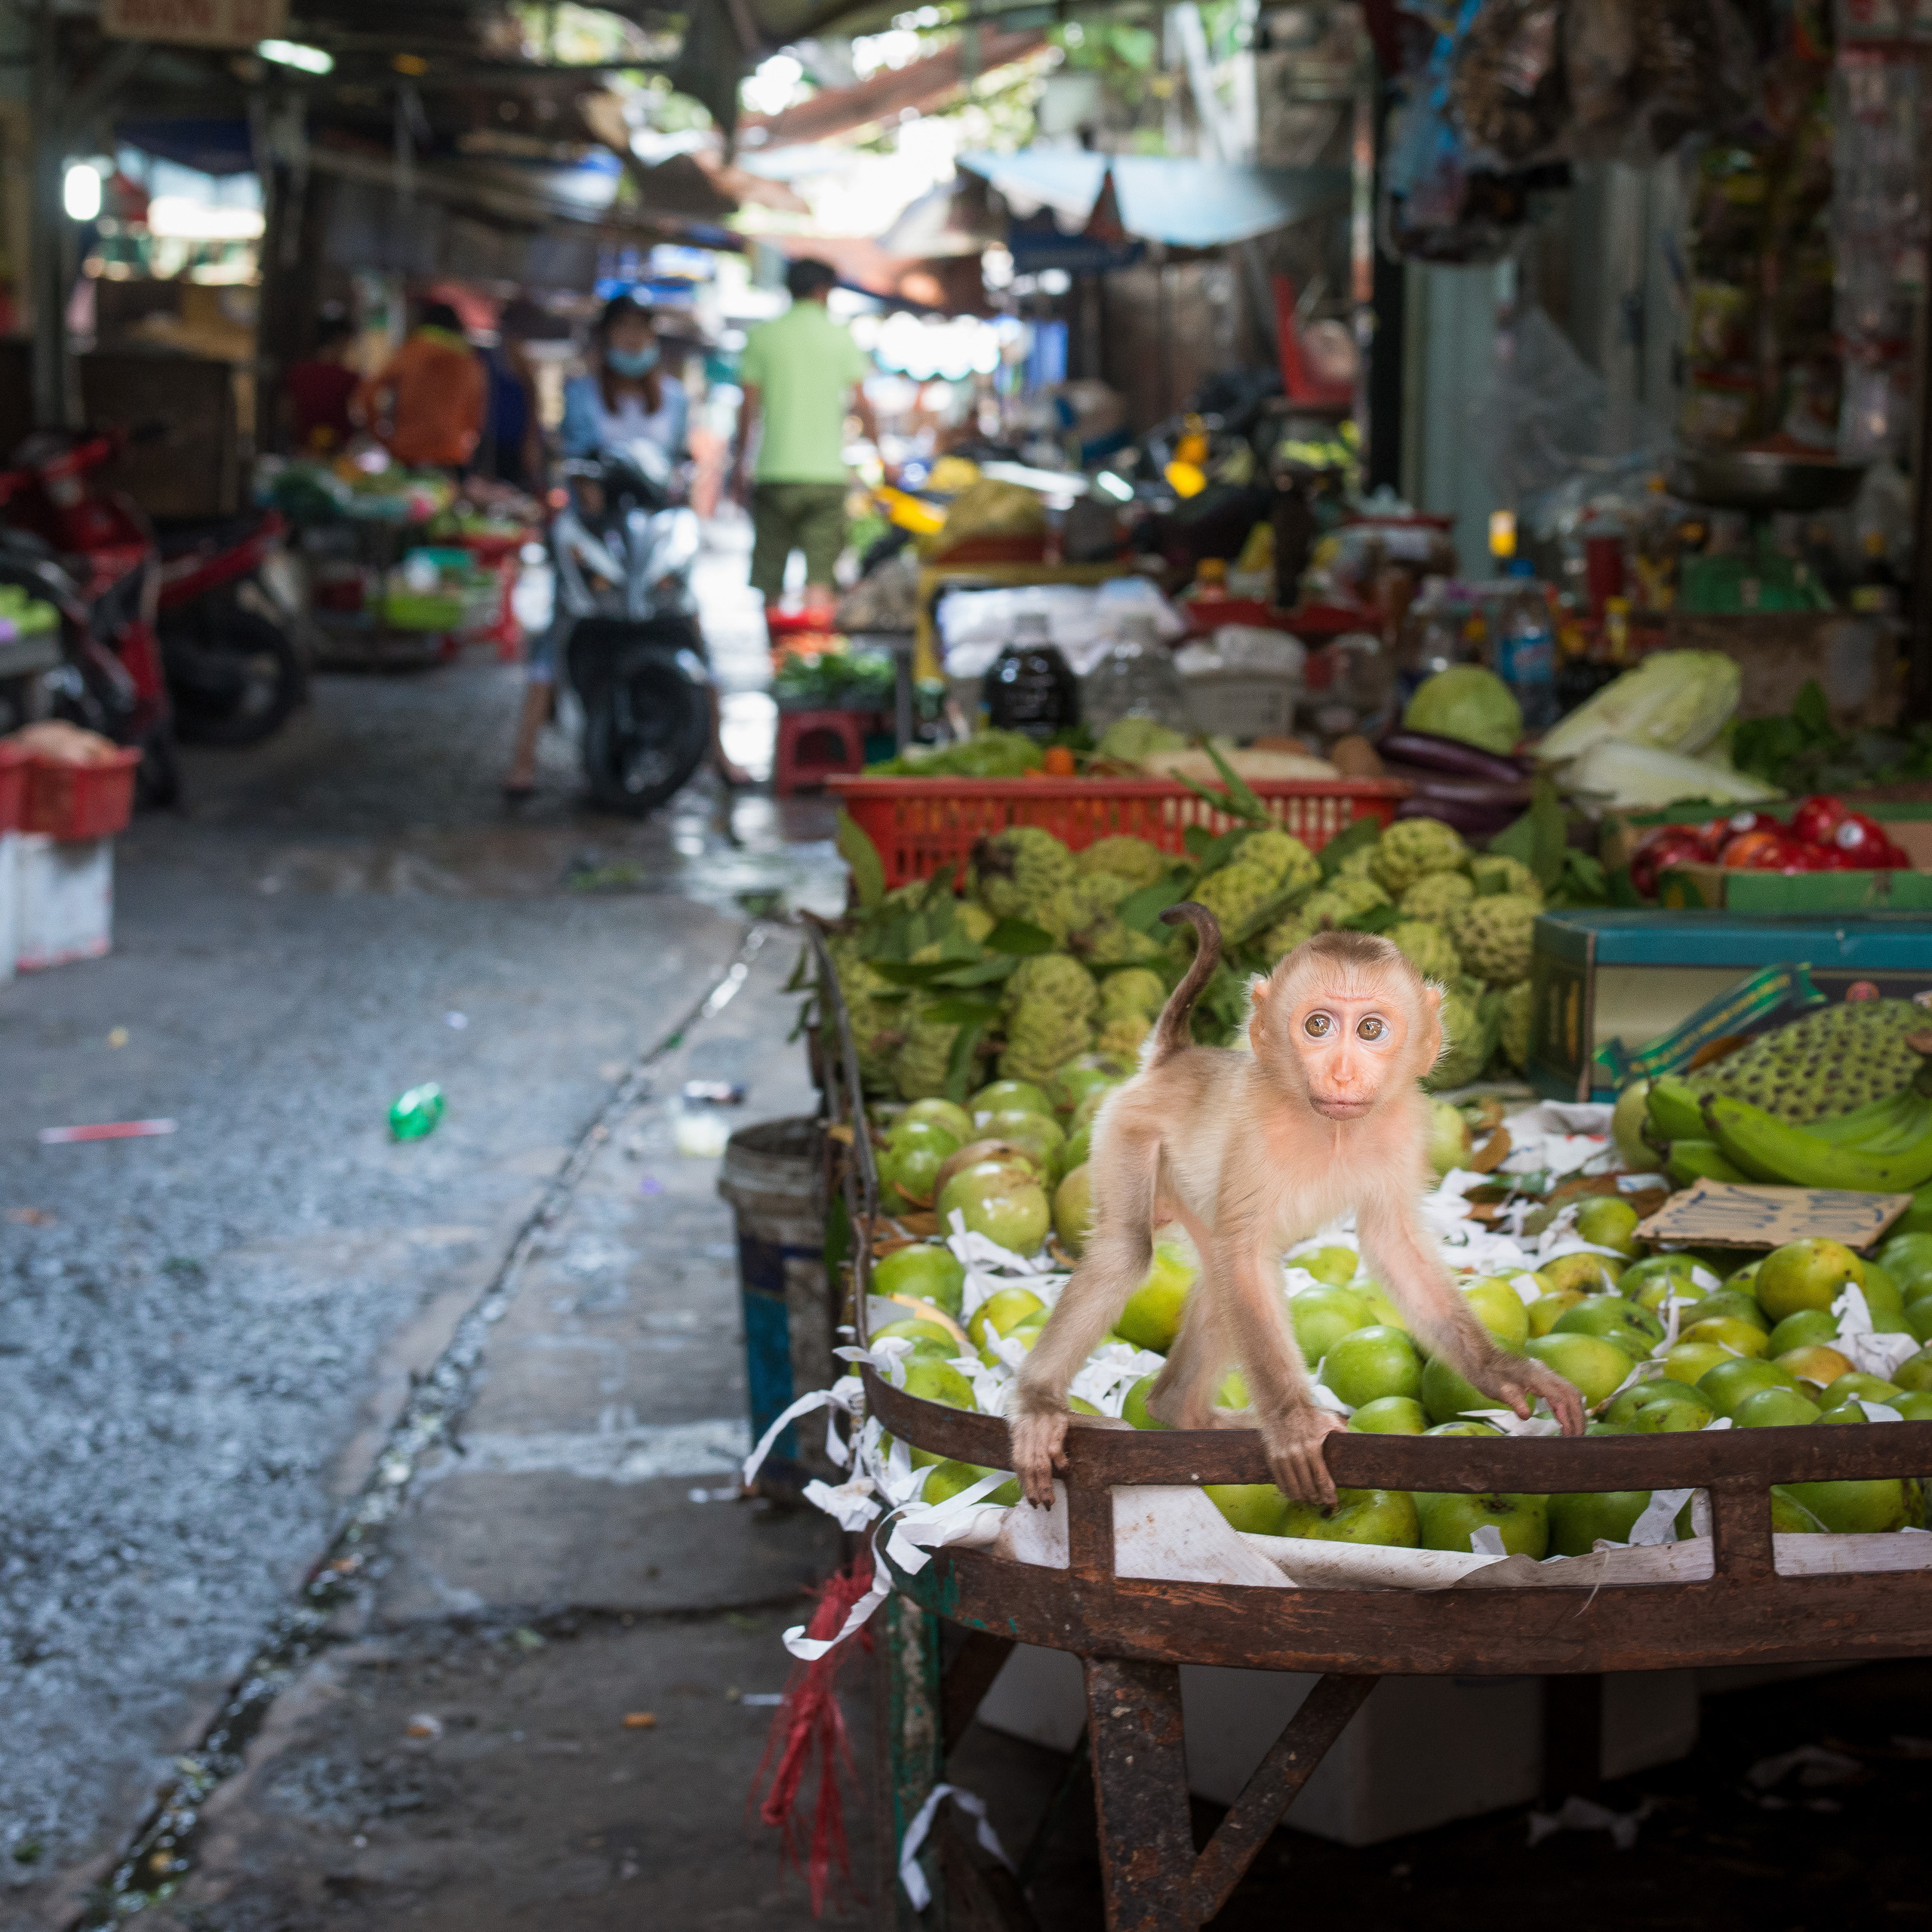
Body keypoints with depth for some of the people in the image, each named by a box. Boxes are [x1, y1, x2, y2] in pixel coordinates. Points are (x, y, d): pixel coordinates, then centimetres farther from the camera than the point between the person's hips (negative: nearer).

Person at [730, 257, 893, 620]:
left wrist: (740, 460, 12)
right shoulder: (841, 339, 3)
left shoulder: (763, 336, 3)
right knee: (820, 577, -3)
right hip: (827, 471, 0)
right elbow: (860, 406, 1)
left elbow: (749, 406, 2)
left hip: (775, 468, 0)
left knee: (769, 577, 8)